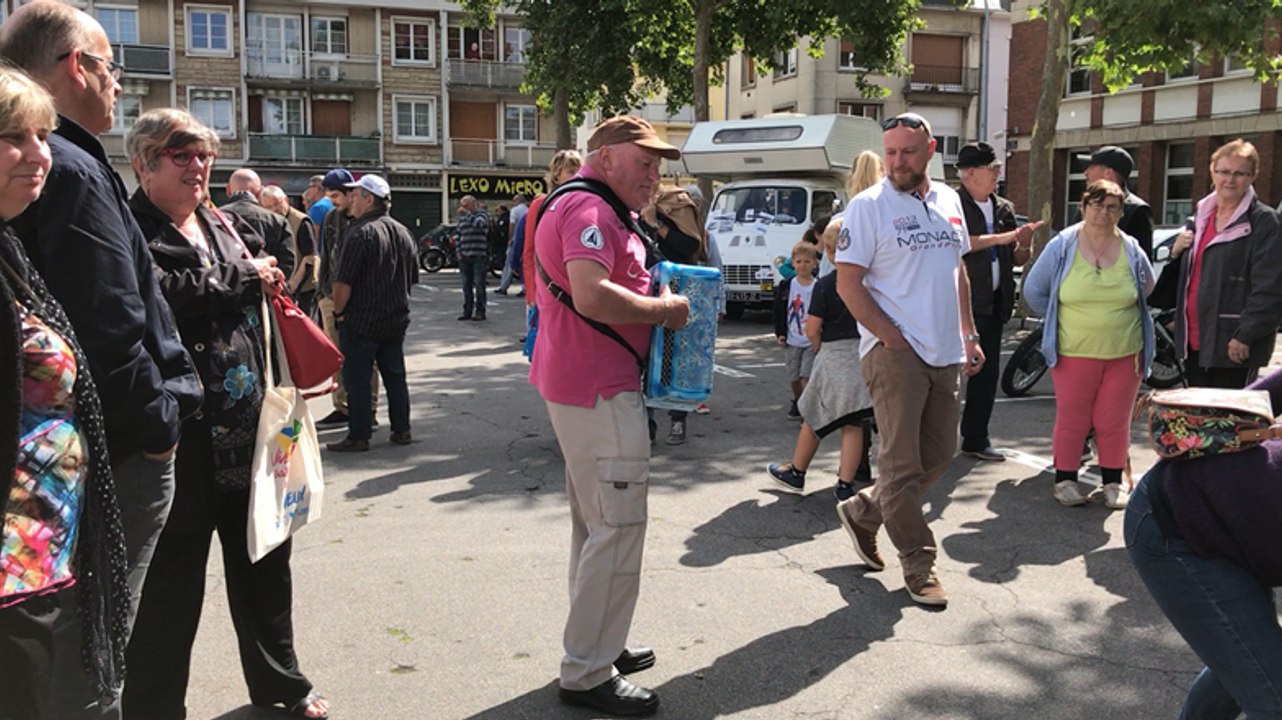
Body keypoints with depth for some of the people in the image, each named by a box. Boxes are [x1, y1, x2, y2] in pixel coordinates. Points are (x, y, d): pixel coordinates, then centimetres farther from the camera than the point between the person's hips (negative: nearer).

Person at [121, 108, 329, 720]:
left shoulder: (221, 226, 16)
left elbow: (265, 292, 24)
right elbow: (159, 293, -25)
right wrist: (245, 278, -13)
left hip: (247, 431, 7)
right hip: (182, 435, -7)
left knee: (263, 560, 17)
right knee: (172, 579, 4)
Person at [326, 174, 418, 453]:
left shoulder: (360, 233, -16)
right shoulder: (402, 232, 8)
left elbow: (344, 282, -18)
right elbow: (412, 278, 15)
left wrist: (339, 312, -5)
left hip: (361, 321, -7)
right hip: (396, 320, 7)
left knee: (357, 379, 0)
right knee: (395, 377, 14)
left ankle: (358, 437, 4)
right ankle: (401, 430, 19)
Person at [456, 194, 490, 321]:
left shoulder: (482, 214, 0)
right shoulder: (462, 217, 18)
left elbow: (479, 224, -22)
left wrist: (467, 213, -16)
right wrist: (459, 251, 12)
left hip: (478, 256, -6)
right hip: (465, 257, 6)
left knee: (479, 284, -5)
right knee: (466, 285, 8)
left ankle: (480, 312, 0)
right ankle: (467, 311, 14)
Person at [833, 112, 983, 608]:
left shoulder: (948, 201, 12)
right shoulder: (868, 206, -7)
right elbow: (848, 284, -11)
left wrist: (969, 335, 15)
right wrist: (893, 340, -14)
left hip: (945, 353, 7)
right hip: (893, 352, -7)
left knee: (938, 455, 12)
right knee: (903, 462, -1)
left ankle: (863, 511, 29)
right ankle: (919, 564, 10)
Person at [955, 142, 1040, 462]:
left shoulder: (1004, 209, 15)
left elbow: (1017, 259, 18)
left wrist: (1025, 244, -5)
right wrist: (999, 238, -22)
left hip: (994, 302, 7)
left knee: (987, 371, 10)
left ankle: (976, 438, 20)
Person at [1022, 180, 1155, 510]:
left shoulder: (1132, 250, 3)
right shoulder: (1062, 246, -3)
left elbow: (1148, 292, 20)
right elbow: (1033, 290, 5)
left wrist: (1118, 319, 14)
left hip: (1124, 353, 2)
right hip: (1074, 352, -1)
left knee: (1115, 421, 7)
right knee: (1071, 420, 4)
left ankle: (1113, 483, 19)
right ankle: (1065, 481, 16)